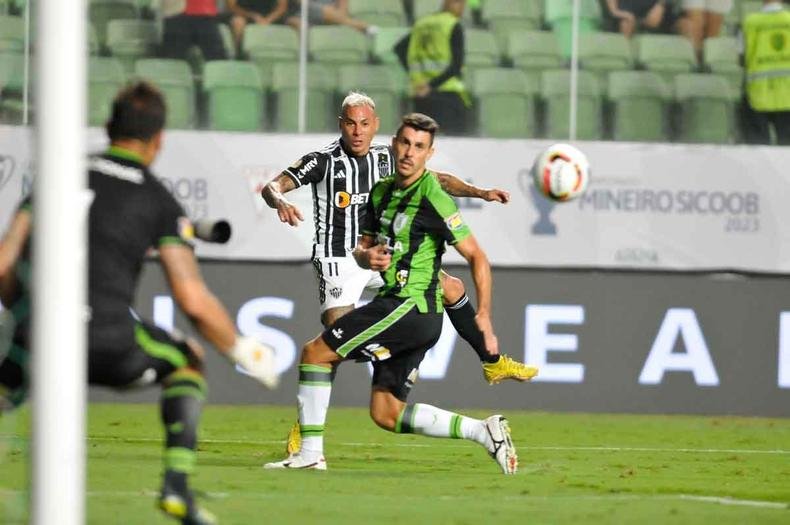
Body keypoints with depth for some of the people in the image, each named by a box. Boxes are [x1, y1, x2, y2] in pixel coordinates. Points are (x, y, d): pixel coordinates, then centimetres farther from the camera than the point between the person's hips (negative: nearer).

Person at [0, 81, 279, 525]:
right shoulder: (160, 202, 8)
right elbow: (193, 301, -2)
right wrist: (241, 351, 14)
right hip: (111, 347, -3)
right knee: (187, 360, 25)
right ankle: (177, 484, 10)